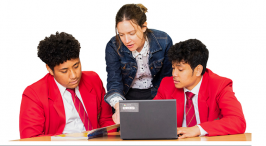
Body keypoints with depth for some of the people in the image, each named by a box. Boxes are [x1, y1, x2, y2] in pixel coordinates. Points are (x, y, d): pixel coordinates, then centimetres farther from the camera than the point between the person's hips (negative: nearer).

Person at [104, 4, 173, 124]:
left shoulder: (164, 41, -13)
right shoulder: (113, 46, -13)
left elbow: (167, 80, -4)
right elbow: (114, 82, -18)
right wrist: (118, 106, -38)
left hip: (155, 95, 0)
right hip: (128, 96, 0)